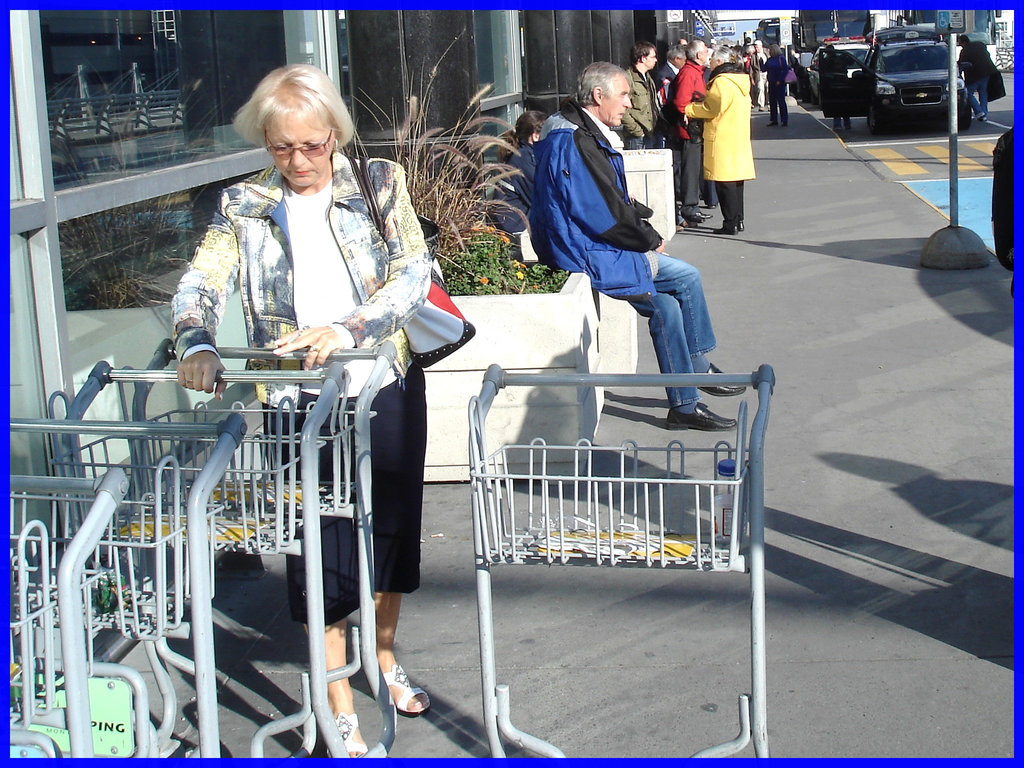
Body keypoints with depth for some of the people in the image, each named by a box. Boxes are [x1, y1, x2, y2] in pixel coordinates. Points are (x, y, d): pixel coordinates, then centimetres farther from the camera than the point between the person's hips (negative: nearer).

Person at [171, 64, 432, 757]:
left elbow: (415, 274, -9)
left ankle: (384, 655, 41)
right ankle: (340, 708, 13)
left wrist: (348, 329, -24)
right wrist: (198, 342, -30)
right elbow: (203, 282, -8)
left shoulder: (379, 183, 1)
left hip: (387, 388, 1)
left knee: (393, 528, 16)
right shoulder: (244, 207, 2)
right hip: (300, 404, -1)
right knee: (319, 544, 0)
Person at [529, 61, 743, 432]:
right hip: (588, 258, -11)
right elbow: (607, 216, -22)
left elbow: (609, 202, 18)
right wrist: (651, 240, -7)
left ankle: (684, 404, 15)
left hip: (581, 248, 11)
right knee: (686, 277, -7)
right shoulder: (576, 143, -21)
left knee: (665, 303, 9)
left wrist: (644, 230, 5)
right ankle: (700, 370, 9)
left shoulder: (581, 133, 13)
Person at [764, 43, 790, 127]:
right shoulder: (769, 59, 12)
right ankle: (773, 120, 14)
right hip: (771, 83, 7)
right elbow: (764, 69, 12)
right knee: (772, 101, 7)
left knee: (781, 101, -6)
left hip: (779, 83, -7)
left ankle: (784, 120, -3)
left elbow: (786, 70, -10)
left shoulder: (781, 58, -6)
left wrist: (780, 80, -15)